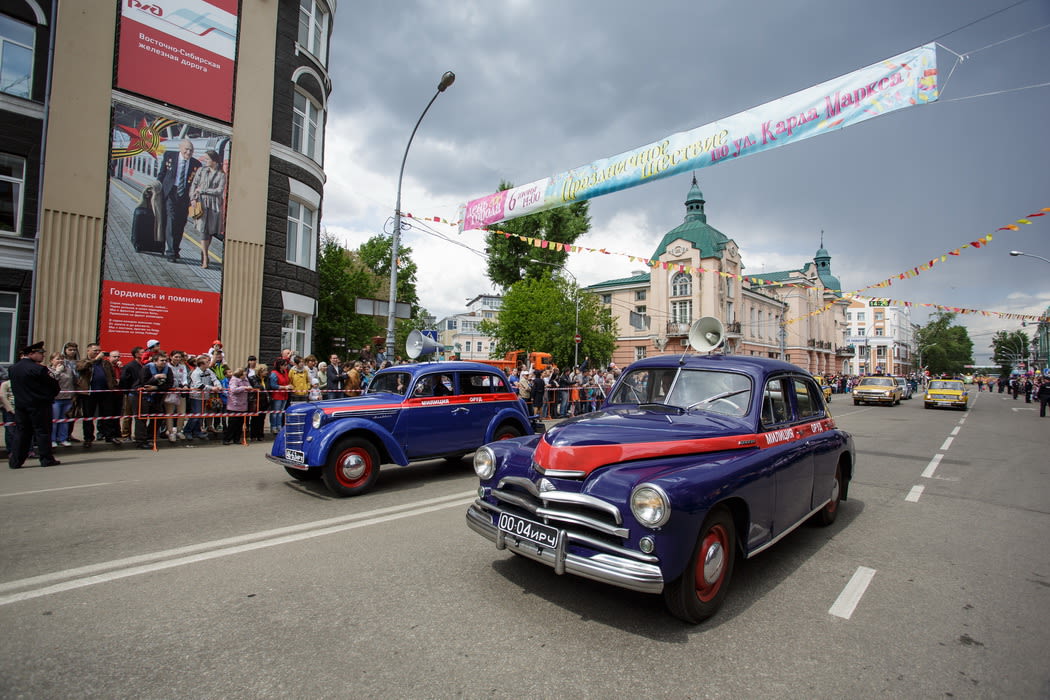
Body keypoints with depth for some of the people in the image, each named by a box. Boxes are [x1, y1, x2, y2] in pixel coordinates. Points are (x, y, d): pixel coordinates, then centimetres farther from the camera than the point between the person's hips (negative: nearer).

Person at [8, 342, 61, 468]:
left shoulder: (12, 368, 7)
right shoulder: (38, 369, -16)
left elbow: (14, 387, 15)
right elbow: (53, 384, -11)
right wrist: (51, 395, 7)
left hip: (20, 405, 7)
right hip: (39, 405, -7)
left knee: (21, 432, 12)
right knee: (42, 431, 1)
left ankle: (15, 461, 12)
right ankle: (46, 459, 5)